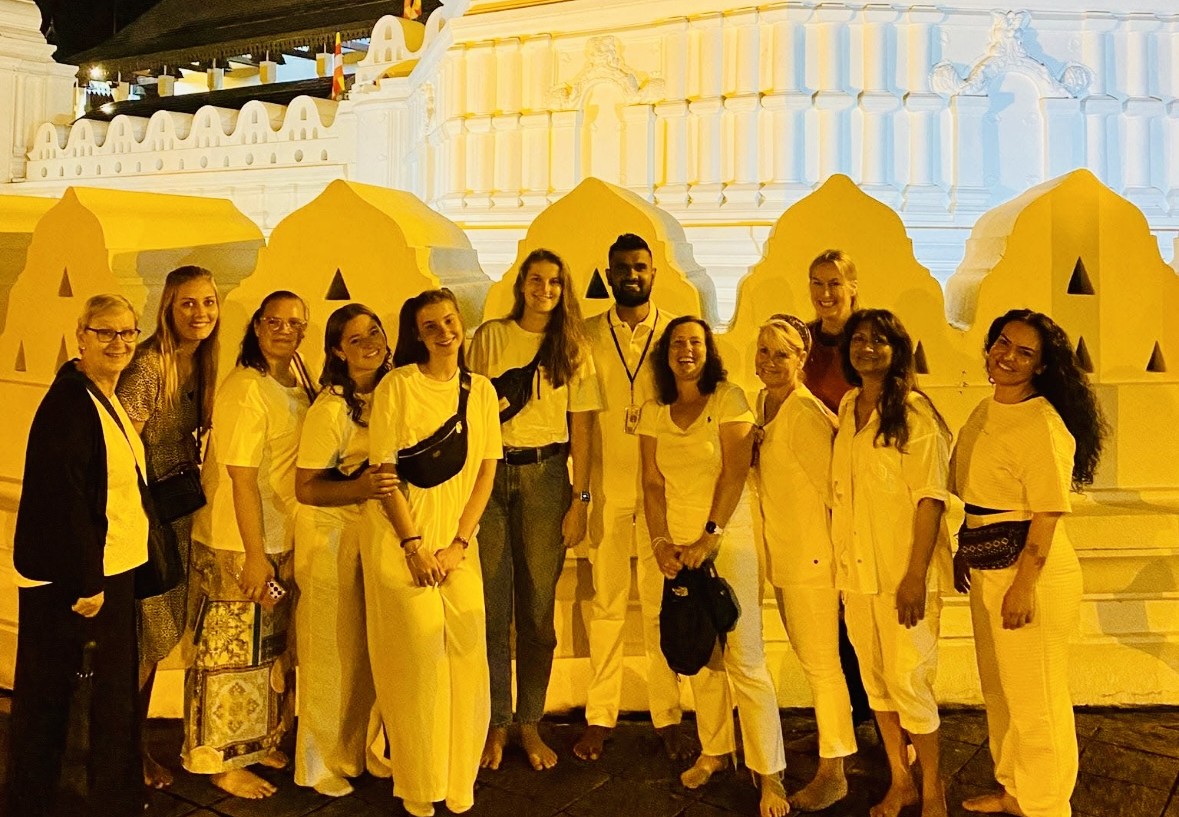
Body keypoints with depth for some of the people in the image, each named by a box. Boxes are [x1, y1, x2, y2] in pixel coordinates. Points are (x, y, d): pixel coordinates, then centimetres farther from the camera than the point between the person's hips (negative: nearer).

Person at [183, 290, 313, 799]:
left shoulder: (298, 389, 6)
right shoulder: (244, 390, -18)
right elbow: (242, 478, -20)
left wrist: (290, 549, 15)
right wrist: (254, 554, -19)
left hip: (281, 545, 8)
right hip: (235, 547, -8)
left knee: (271, 652, 19)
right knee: (229, 655, 6)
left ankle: (260, 741, 37)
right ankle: (222, 763, 21)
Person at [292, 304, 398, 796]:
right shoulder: (329, 409, -17)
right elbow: (305, 488, -17)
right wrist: (360, 488, -31)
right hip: (332, 534, -5)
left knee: (374, 646, 13)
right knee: (333, 649, 6)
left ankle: (365, 749, 31)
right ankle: (321, 762, 25)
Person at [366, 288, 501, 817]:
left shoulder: (480, 390, 6)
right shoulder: (398, 385, -5)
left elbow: (486, 471, 4)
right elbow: (383, 469, -7)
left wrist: (457, 544, -5)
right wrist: (414, 545, -12)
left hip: (457, 541, 3)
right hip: (400, 538, -3)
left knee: (466, 653, -1)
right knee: (419, 656, -3)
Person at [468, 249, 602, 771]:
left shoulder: (573, 347, 7)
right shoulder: (490, 337, 8)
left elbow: (581, 428, 4)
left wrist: (579, 500, -2)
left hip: (545, 477, 0)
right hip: (490, 473, 0)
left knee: (537, 606, 5)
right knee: (491, 605, 3)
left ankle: (530, 723, 18)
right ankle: (495, 724, 16)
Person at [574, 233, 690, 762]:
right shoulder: (589, 335, 5)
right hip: (607, 489, 0)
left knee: (663, 604, 7)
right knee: (607, 603, 7)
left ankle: (668, 717, 20)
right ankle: (600, 716, 20)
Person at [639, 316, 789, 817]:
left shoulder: (729, 399, -4)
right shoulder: (653, 413, 8)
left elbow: (735, 472, -11)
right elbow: (652, 483, 5)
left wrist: (710, 537, -17)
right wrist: (661, 542, -7)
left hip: (728, 541, -4)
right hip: (678, 547, 4)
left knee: (745, 660, -4)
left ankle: (769, 774, 6)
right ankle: (714, 751, 29)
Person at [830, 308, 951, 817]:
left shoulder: (914, 412, -10)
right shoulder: (847, 409, 9)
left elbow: (930, 498, -14)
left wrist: (916, 576, -18)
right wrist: (840, 560, 10)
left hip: (902, 571, -6)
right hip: (856, 569, 6)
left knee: (909, 684, 0)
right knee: (875, 680, 14)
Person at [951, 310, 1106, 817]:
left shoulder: (1043, 424, -18)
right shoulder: (984, 412, 7)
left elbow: (1047, 514, -20)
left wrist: (1025, 585, -21)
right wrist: (961, 551, 13)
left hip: (1032, 572, -8)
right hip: (986, 571, 9)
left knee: (1034, 697, 7)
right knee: (998, 689, 21)